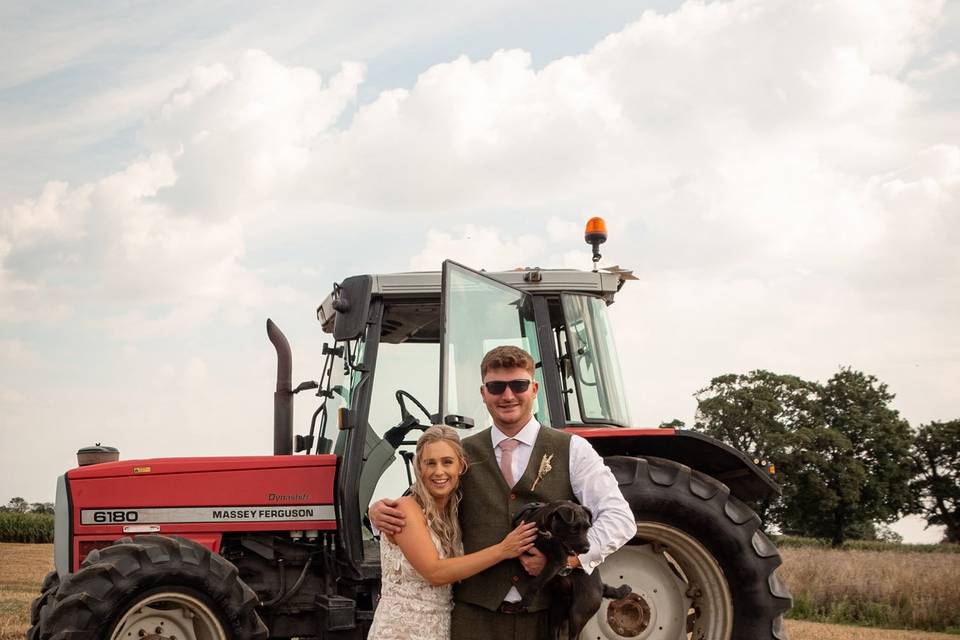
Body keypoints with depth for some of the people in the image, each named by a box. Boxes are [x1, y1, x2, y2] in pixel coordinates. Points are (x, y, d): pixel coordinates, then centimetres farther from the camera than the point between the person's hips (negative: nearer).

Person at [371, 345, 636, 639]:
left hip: (549, 615, -1)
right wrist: (381, 511, -6)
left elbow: (620, 518, -3)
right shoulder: (463, 454, 8)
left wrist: (569, 558, -16)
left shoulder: (571, 450, 3)